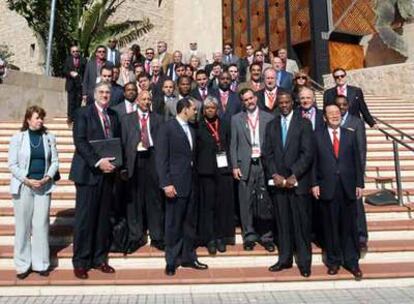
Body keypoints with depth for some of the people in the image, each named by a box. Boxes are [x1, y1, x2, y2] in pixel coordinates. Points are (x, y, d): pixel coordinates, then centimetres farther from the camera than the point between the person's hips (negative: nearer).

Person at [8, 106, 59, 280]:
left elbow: (54, 161, 7)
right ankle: (23, 265, 16)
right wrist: (27, 180, -13)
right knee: (23, 226, 4)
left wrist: (48, 177, -9)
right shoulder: (18, 138, 0)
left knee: (41, 225, 3)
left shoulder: (49, 137, 6)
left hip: (44, 186, 2)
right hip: (23, 187, -2)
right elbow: (12, 164, -3)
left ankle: (40, 264, 14)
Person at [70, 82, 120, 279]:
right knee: (84, 218, -1)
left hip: (108, 172, 5)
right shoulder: (83, 113, -2)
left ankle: (99, 259, 17)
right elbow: (80, 142, -11)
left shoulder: (113, 115, 14)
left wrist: (115, 162, -1)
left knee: (103, 218, 8)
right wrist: (98, 162, -18)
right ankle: (80, 263, 8)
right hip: (88, 172, -5)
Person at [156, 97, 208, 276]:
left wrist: (195, 178, 5)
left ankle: (188, 257, 22)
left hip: (191, 183, 7)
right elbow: (161, 158, -11)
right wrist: (166, 183, -17)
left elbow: (191, 156, 14)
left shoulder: (191, 129, 15)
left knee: (190, 223, 12)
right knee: (174, 224, 2)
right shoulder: (167, 128, -7)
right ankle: (172, 261, 13)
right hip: (176, 183, -7)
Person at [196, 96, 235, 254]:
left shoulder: (225, 124, 13)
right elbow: (195, 149, 2)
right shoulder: (198, 126, 4)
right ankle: (209, 238, 6)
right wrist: (198, 167, -5)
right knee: (207, 204, -1)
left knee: (223, 203, 2)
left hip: (223, 169, 2)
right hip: (206, 170, -2)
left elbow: (229, 145, 12)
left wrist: (231, 165, 3)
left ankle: (222, 237, 11)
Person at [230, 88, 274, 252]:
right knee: (246, 202, 2)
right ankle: (249, 236, 14)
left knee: (266, 201, 1)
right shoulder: (236, 119, 10)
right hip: (245, 165, 0)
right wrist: (235, 166, -1)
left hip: (264, 164, 0)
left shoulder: (269, 118, 8)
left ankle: (266, 236, 13)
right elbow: (233, 145, 7)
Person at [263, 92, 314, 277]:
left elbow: (307, 154, -6)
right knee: (282, 222, 7)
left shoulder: (303, 124, 1)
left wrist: (294, 176, -12)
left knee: (301, 222, 0)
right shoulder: (271, 125, 13)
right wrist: (275, 175, -5)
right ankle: (285, 259, 17)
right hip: (277, 181, 3)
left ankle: (304, 261, 11)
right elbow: (267, 153, 8)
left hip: (298, 181, -3)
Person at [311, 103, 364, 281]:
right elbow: (313, 162, 2)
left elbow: (357, 161, 8)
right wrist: (314, 184, -5)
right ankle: (333, 261, 19)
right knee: (331, 226, 6)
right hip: (327, 188, -1)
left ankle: (352, 262, 17)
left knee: (349, 226, 6)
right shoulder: (317, 137, 4)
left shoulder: (350, 136, 9)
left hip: (348, 188, 1)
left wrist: (359, 184, 3)